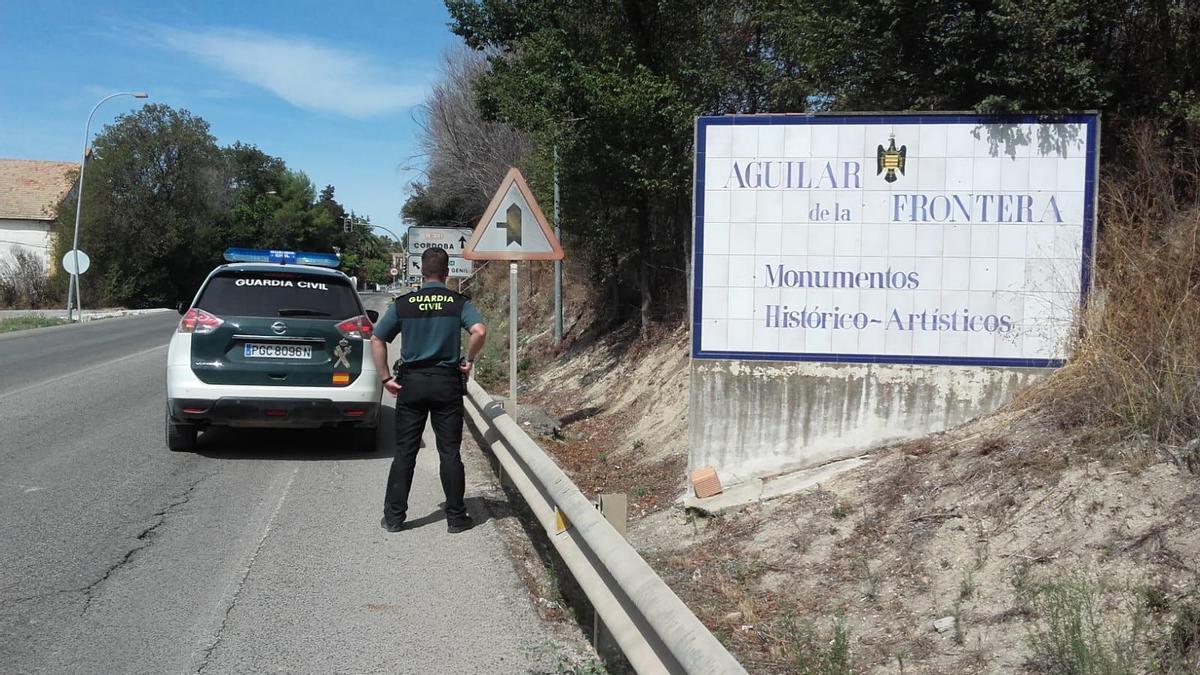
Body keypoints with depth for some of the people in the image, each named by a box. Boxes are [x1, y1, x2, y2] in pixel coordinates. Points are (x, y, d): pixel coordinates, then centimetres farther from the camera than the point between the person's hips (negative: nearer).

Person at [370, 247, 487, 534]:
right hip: (447, 381, -1)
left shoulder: (403, 304, 2)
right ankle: (456, 517, 10)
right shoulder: (459, 302, -3)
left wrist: (386, 378, 3)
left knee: (404, 452, 8)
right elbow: (479, 331, -20)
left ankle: (394, 516, 10)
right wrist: (469, 360, -5)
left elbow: (377, 340, 0)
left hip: (411, 381, 1)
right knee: (450, 452, 5)